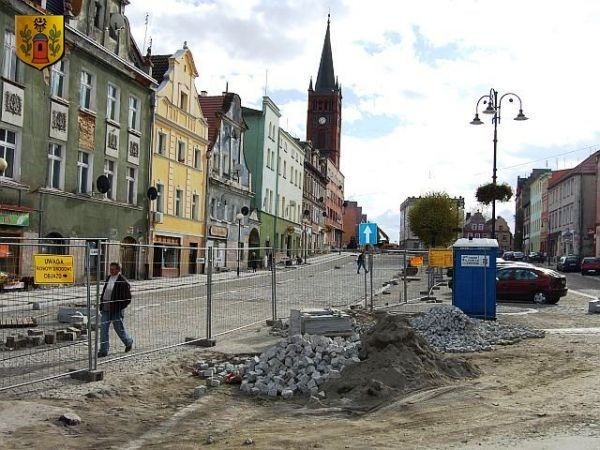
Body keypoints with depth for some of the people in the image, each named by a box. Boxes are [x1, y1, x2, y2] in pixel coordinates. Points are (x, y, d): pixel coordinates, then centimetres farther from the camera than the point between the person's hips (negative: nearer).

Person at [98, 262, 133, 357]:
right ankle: (103, 350, 8)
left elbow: (128, 298, -12)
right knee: (103, 328, 2)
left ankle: (128, 341, 34)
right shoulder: (108, 278, 9)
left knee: (119, 328, 7)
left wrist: (119, 307, -15)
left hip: (116, 310, -6)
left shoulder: (123, 282, -13)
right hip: (106, 309, 6)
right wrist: (101, 305, 9)